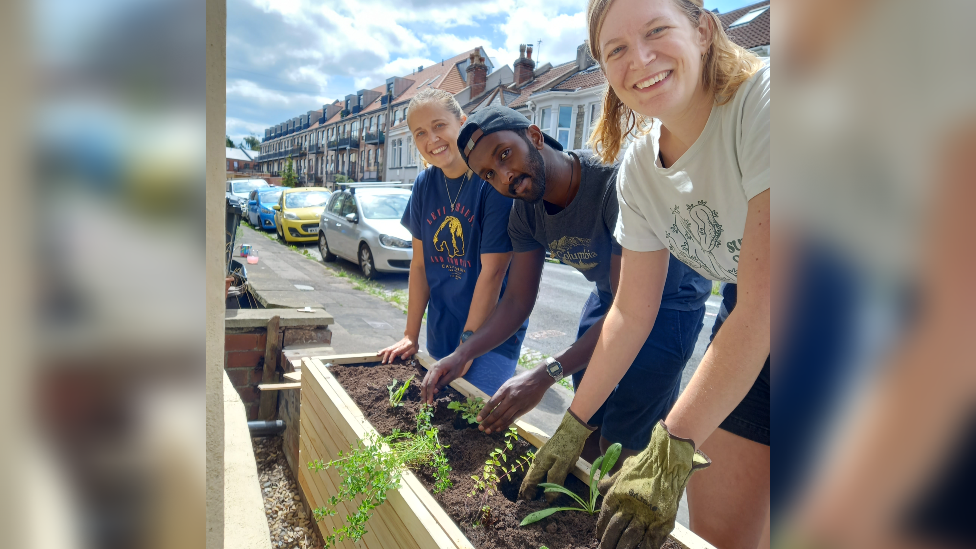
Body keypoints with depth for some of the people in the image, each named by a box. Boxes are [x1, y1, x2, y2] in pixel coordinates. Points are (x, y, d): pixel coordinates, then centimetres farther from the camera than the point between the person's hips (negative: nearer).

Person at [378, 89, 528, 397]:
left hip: (492, 332, -5)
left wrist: (465, 350, -18)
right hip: (441, 332, 6)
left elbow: (492, 271, -19)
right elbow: (420, 263, 5)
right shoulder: (425, 184, 1)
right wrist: (410, 336, 4)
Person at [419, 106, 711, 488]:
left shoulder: (616, 184, -35)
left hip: (670, 300, -6)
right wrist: (462, 354, -21)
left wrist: (547, 374, -43)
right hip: (608, 295, 7)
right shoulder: (526, 212, -12)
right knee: (589, 424, 14)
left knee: (622, 444, -7)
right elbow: (517, 301, -6)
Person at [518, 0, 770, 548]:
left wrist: (671, 450, -28)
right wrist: (572, 427, 2)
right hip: (741, 339, 5)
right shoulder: (638, 169, -5)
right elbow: (632, 313, 2)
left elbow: (762, 302, -29)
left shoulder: (761, 101, -26)